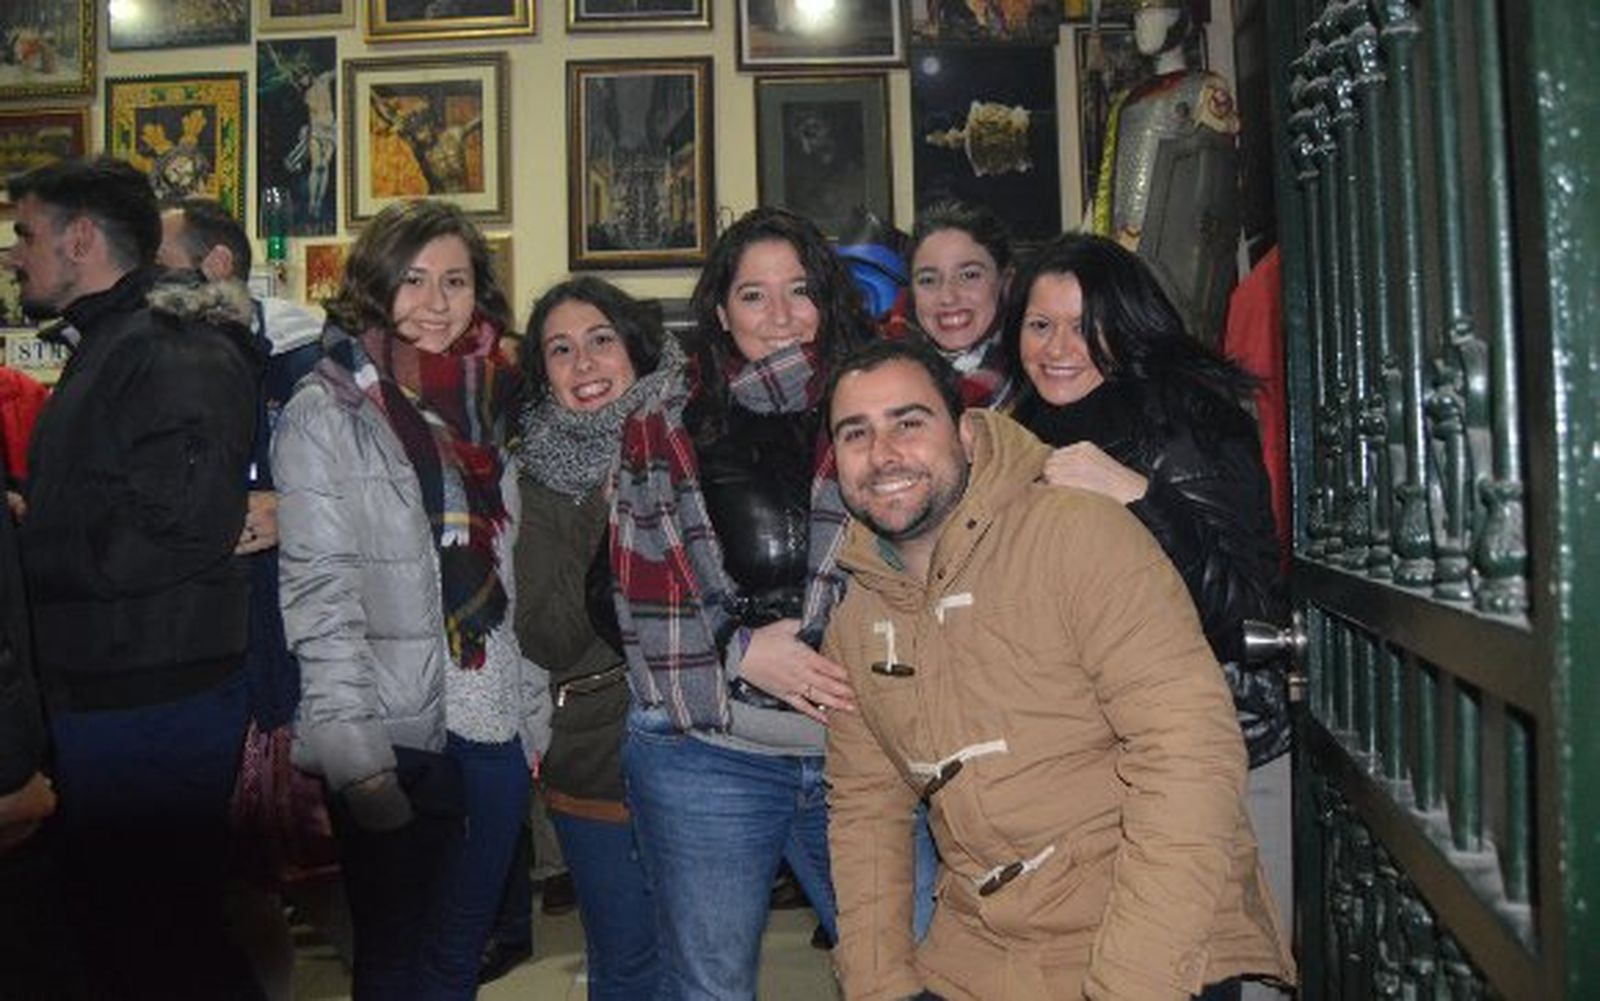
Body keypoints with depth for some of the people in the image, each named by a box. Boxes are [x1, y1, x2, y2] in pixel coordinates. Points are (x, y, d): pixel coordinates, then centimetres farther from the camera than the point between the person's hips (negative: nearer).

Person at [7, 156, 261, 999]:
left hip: (155, 703, -10)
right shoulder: (108, 348, 17)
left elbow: (169, 534, -24)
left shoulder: (178, 355, -16)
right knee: (110, 916, 20)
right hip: (106, 693, 10)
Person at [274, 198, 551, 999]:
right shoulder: (325, 413, -6)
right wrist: (354, 751, -17)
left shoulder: (491, 406, 9)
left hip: (492, 730, 4)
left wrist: (534, 713, 9)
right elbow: (319, 593, -12)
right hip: (389, 739, -4)